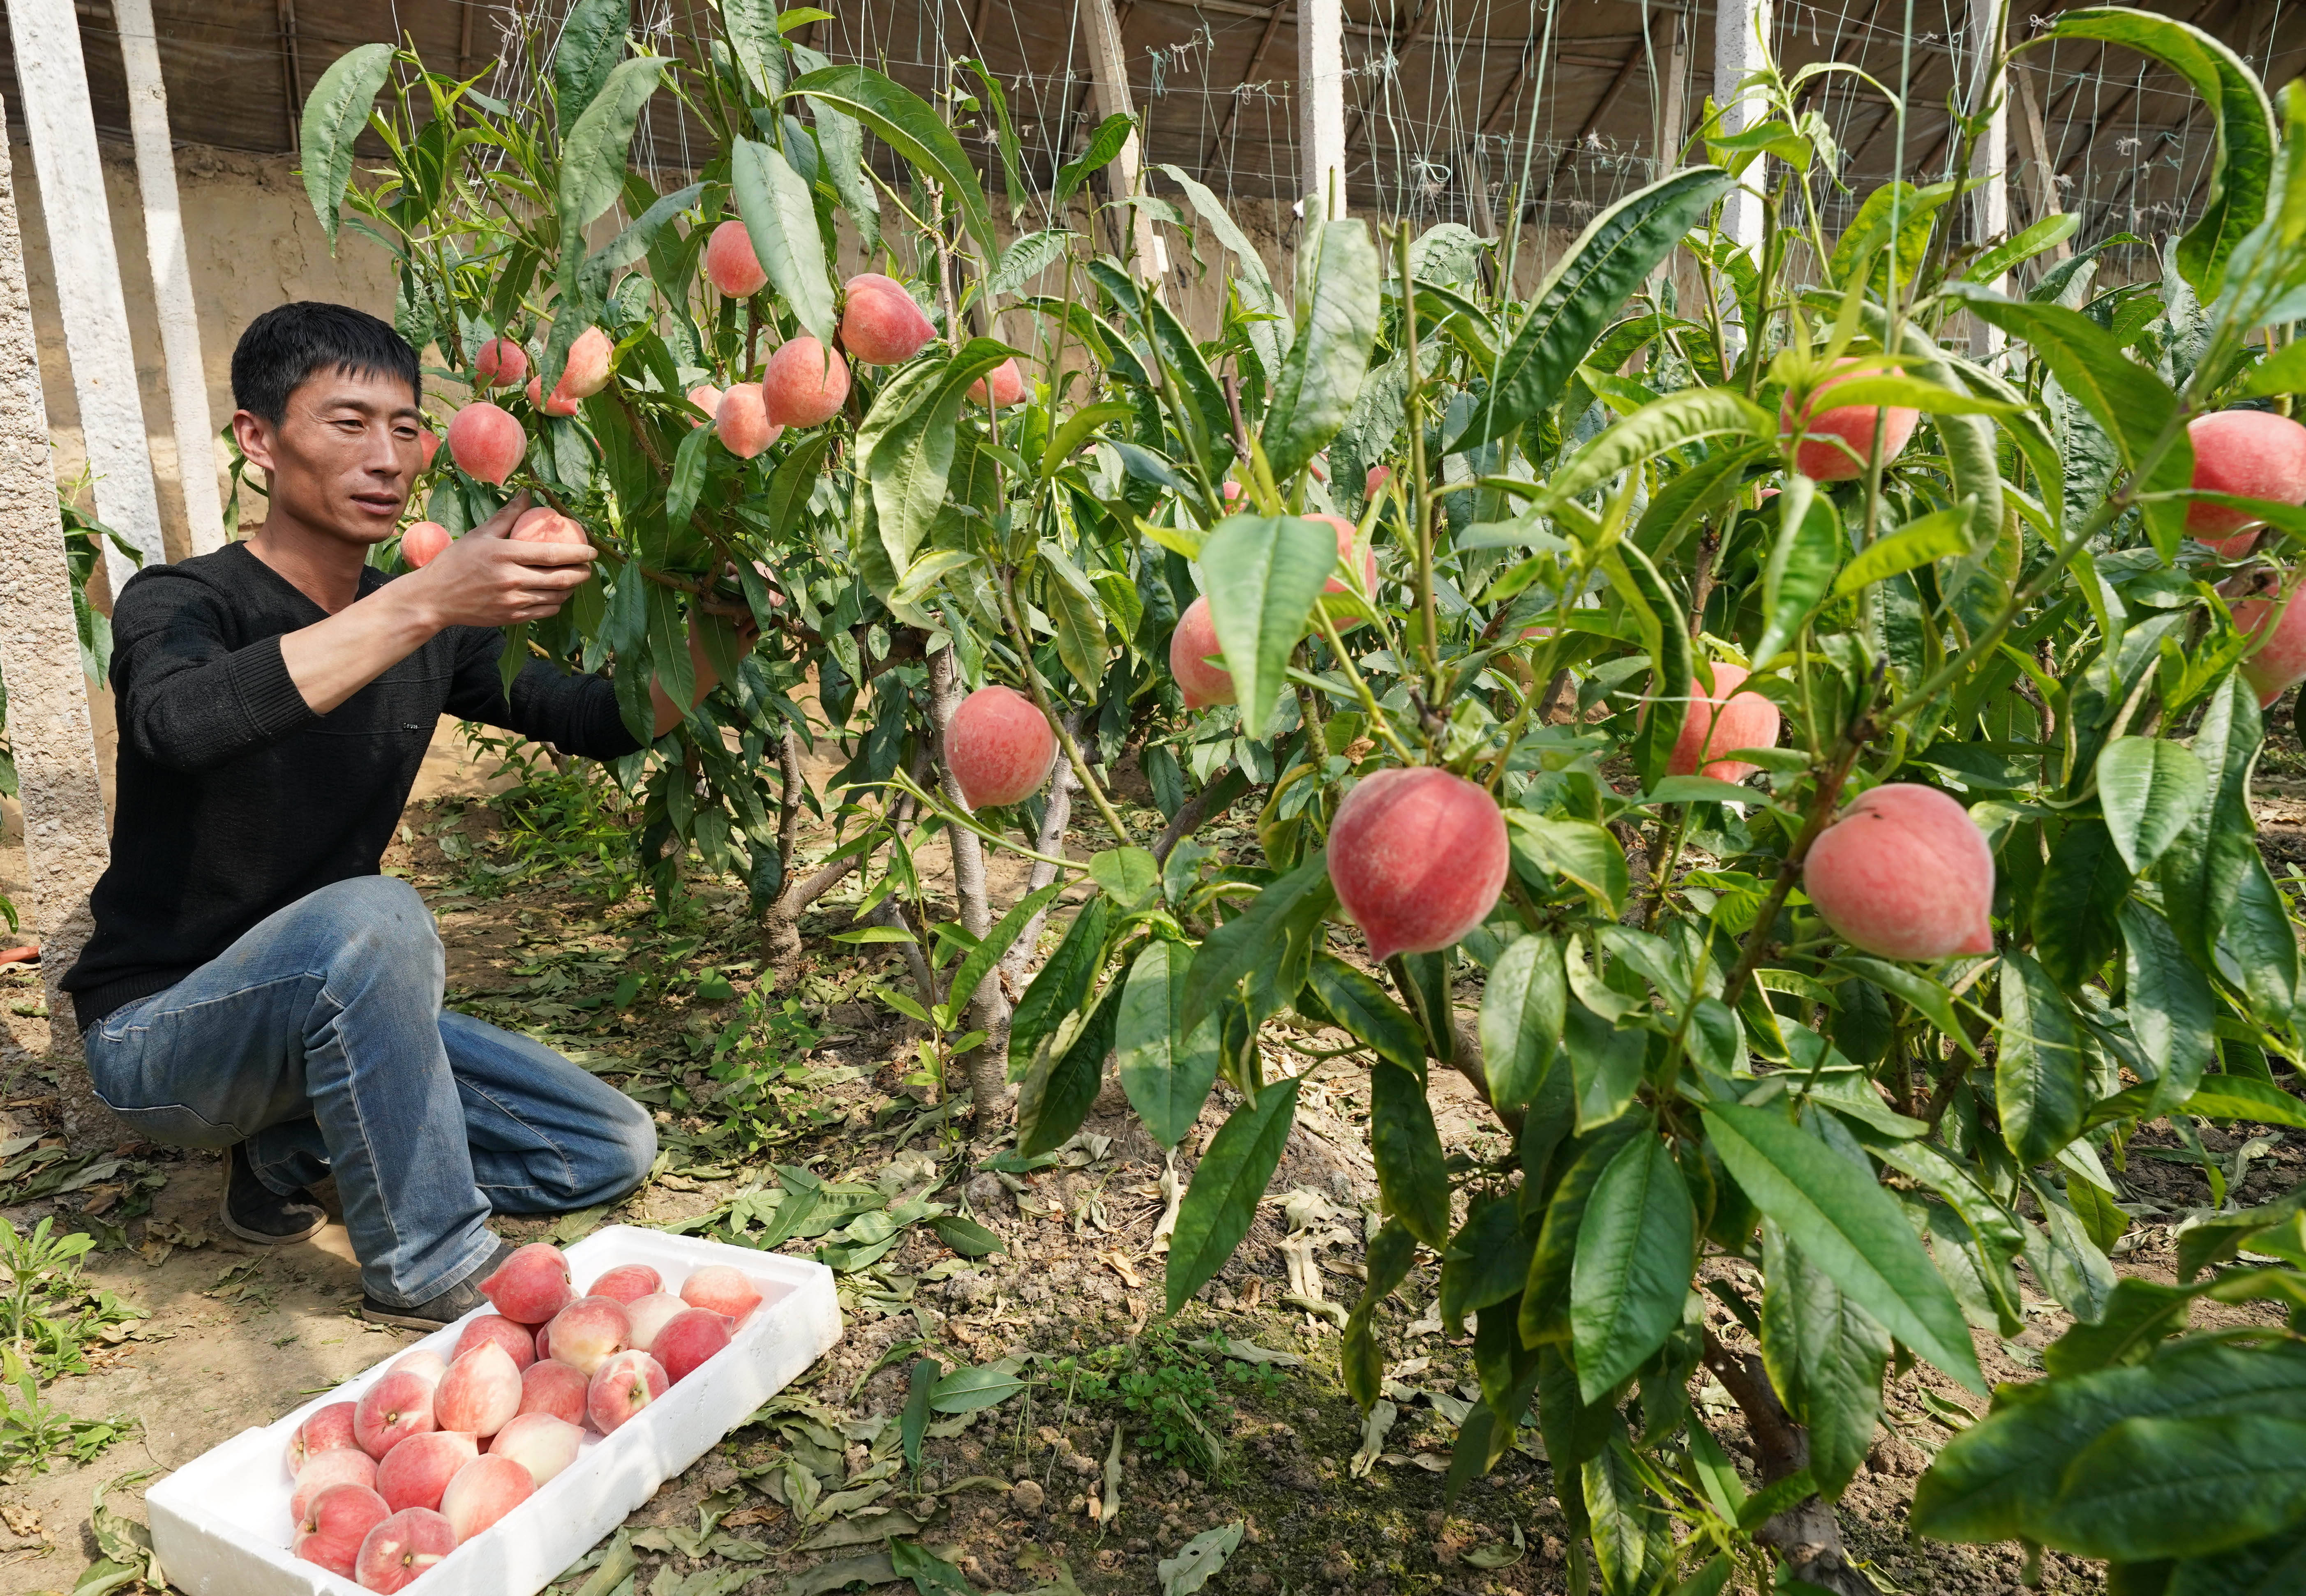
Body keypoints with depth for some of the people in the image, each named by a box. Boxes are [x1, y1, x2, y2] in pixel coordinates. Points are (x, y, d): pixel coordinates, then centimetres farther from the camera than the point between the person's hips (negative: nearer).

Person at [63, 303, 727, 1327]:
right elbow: (179, 723, -41)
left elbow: (605, 720, 0)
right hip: (158, 1031, -6)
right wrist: (425, 603, -49)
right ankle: (428, 1271, -20)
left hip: (330, 1005, 6)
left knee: (613, 1151, -3)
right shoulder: (178, 605, -17)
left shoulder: (428, 626, 0)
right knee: (374, 916, -38)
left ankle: (293, 1151, 9)